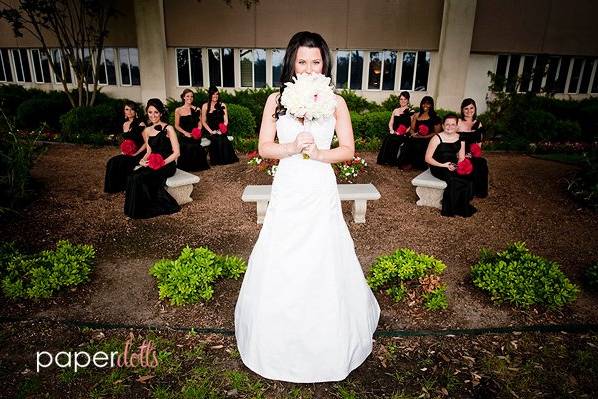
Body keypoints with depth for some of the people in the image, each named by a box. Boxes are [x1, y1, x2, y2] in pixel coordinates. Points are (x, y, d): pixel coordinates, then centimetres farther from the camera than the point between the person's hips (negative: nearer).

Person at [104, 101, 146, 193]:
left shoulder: (140, 124, -7)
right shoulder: (125, 125, 14)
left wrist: (136, 154, -16)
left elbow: (146, 143, -10)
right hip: (126, 154, 6)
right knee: (112, 162, -17)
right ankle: (114, 187, -7)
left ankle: (124, 188, -10)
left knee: (121, 163, -27)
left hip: (138, 154, -6)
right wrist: (123, 151, 7)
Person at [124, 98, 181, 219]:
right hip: (152, 164, 6)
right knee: (132, 177, -22)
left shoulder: (168, 129, -4)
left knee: (139, 178, -26)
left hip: (167, 165, -5)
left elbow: (176, 152, -8)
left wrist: (162, 163, -19)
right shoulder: (147, 131, 14)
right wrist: (143, 160, -1)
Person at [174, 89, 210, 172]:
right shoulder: (178, 110, 6)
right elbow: (177, 126, 6)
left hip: (195, 137, 1)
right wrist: (185, 132, -11)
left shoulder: (196, 109, 10)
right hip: (184, 137, -1)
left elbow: (199, 123, 12)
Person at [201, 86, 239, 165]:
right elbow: (203, 122, 5)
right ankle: (218, 161, -24)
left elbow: (226, 120, 7)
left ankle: (226, 160, -23)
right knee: (217, 139, -32)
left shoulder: (222, 105, 13)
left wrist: (221, 130, -10)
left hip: (220, 131, 1)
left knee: (222, 138, -32)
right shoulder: (205, 106, 8)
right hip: (210, 131, -1)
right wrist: (211, 131, -10)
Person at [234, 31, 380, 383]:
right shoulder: (276, 100, 4)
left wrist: (319, 153, -15)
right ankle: (280, 343, 31)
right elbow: (264, 148, 3)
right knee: (280, 266, 8)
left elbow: (349, 150, 2)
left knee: (324, 264, 6)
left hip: (321, 193, -1)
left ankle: (326, 347, 30)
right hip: (287, 192, 1)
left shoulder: (336, 102, 2)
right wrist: (293, 148, -14)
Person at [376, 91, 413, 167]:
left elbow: (411, 126, -3)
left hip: (404, 135, -3)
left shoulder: (410, 112, 6)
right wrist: (392, 130, -3)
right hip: (394, 133, 4)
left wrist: (404, 132, -16)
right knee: (388, 139, -25)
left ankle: (396, 162, -21)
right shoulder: (395, 110, 20)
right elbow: (390, 123, 16)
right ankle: (387, 160, -17)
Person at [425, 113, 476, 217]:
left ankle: (462, 207, -9)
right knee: (453, 179, -32)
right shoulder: (437, 138, -5)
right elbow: (428, 158, -8)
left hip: (453, 167, 4)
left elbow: (461, 158, 11)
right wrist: (443, 165, -18)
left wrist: (457, 165, -11)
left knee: (467, 178, -26)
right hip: (438, 168, -4)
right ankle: (451, 209, -13)